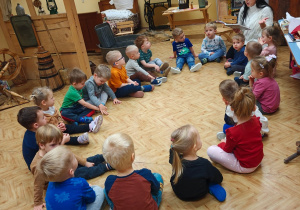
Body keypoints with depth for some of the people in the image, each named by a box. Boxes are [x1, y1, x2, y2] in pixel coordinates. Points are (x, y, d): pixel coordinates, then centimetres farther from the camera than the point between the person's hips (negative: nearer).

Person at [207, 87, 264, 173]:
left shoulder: (233, 132, -31)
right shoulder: (256, 121, -13)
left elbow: (227, 149, -11)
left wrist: (223, 143, 11)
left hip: (245, 167, -6)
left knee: (210, 150, -10)